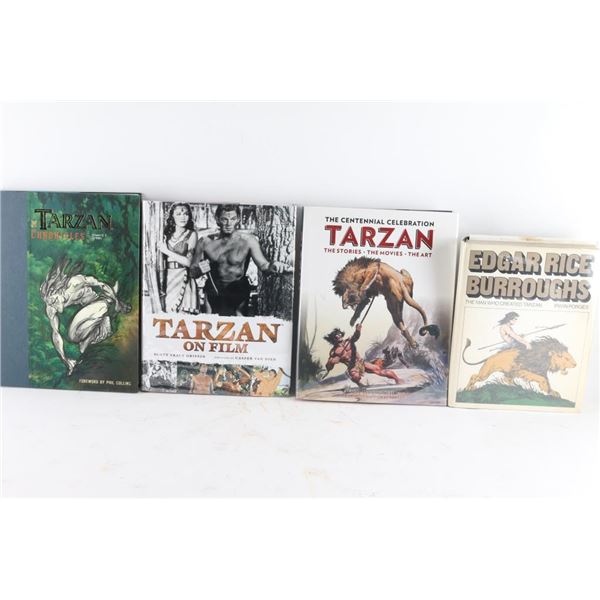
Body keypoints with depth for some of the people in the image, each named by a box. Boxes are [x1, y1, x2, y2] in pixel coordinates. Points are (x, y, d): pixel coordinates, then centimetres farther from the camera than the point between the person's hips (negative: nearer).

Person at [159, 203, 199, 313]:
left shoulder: (192, 234, 0)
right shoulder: (167, 234, 12)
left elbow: (188, 261, -8)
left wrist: (167, 251, -5)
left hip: (183, 278, -4)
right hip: (167, 278, 4)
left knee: (182, 312, -8)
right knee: (169, 313, 3)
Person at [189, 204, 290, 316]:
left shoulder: (248, 240, -9)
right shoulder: (205, 242, -2)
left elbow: (263, 265, -19)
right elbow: (192, 272, 6)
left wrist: (273, 265, -41)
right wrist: (199, 270, -17)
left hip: (238, 294, -1)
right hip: (212, 293, 2)